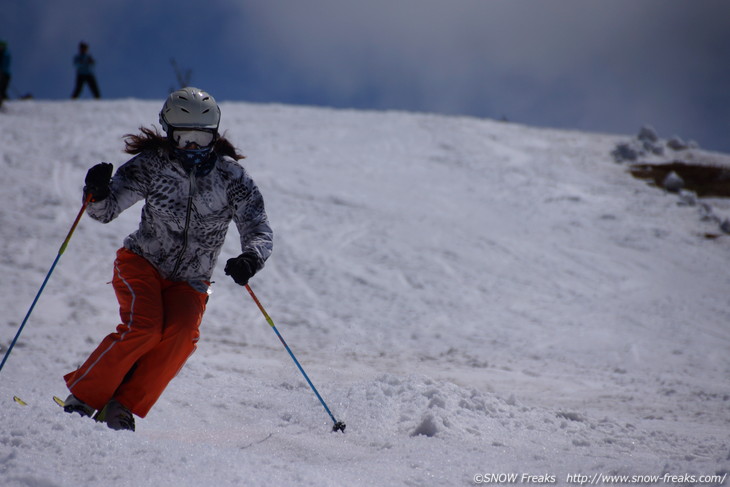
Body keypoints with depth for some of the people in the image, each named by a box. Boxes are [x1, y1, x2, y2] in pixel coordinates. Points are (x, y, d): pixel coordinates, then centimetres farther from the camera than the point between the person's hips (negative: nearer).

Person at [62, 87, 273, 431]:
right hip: (141, 263, -2)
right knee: (144, 328, -26)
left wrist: (251, 258, -34)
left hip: (189, 282, 2)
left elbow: (259, 231, -11)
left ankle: (121, 408, -15)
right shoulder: (152, 165, -9)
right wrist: (96, 194, -34)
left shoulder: (231, 177, -8)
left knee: (180, 335, -26)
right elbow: (105, 211, -10)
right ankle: (81, 398, -12)